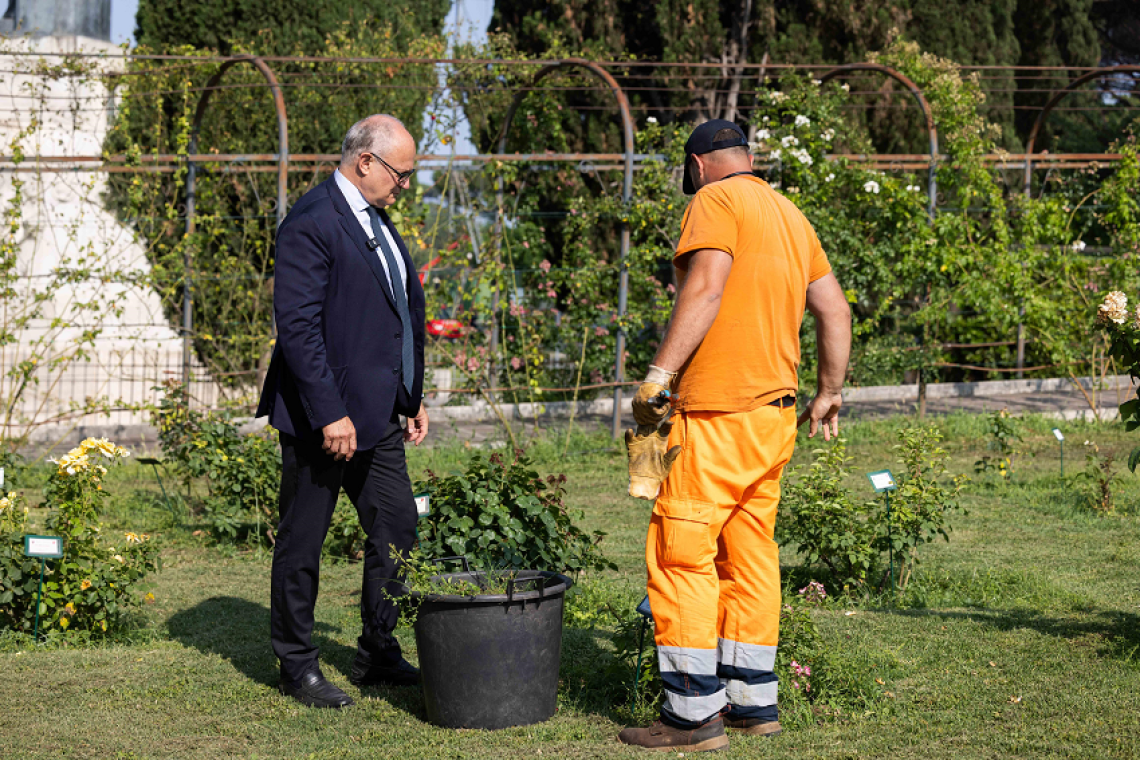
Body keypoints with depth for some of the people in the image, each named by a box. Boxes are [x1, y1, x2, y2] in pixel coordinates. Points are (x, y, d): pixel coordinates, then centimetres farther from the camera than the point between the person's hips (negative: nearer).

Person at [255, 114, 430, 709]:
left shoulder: (376, 220, 14)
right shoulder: (311, 224, -16)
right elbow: (298, 327, -21)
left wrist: (412, 397, 18)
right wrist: (329, 414, -23)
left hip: (376, 411, 9)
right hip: (323, 416, -9)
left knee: (396, 529, 10)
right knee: (302, 541, 4)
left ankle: (378, 655, 23)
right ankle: (297, 666, 16)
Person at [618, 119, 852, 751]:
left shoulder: (716, 201, -5)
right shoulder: (788, 213, 19)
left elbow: (705, 290, -20)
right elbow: (834, 309, 20)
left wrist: (659, 374, -22)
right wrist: (829, 392, 27)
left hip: (716, 414, -9)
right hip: (776, 414, 9)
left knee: (681, 555, -5)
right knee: (749, 553, 14)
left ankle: (694, 714, -5)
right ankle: (753, 701, 18)